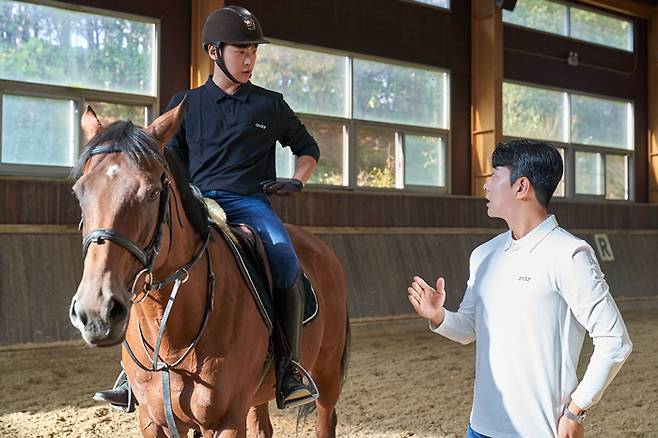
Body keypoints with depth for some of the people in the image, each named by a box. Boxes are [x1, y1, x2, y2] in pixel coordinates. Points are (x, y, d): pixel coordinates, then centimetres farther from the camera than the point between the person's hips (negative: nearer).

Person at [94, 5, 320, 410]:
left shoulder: (270, 105, 13)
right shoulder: (186, 104, 15)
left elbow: (308, 148, 24)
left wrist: (297, 182, 6)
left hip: (251, 204, -1)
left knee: (286, 263, -31)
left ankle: (289, 366, -16)